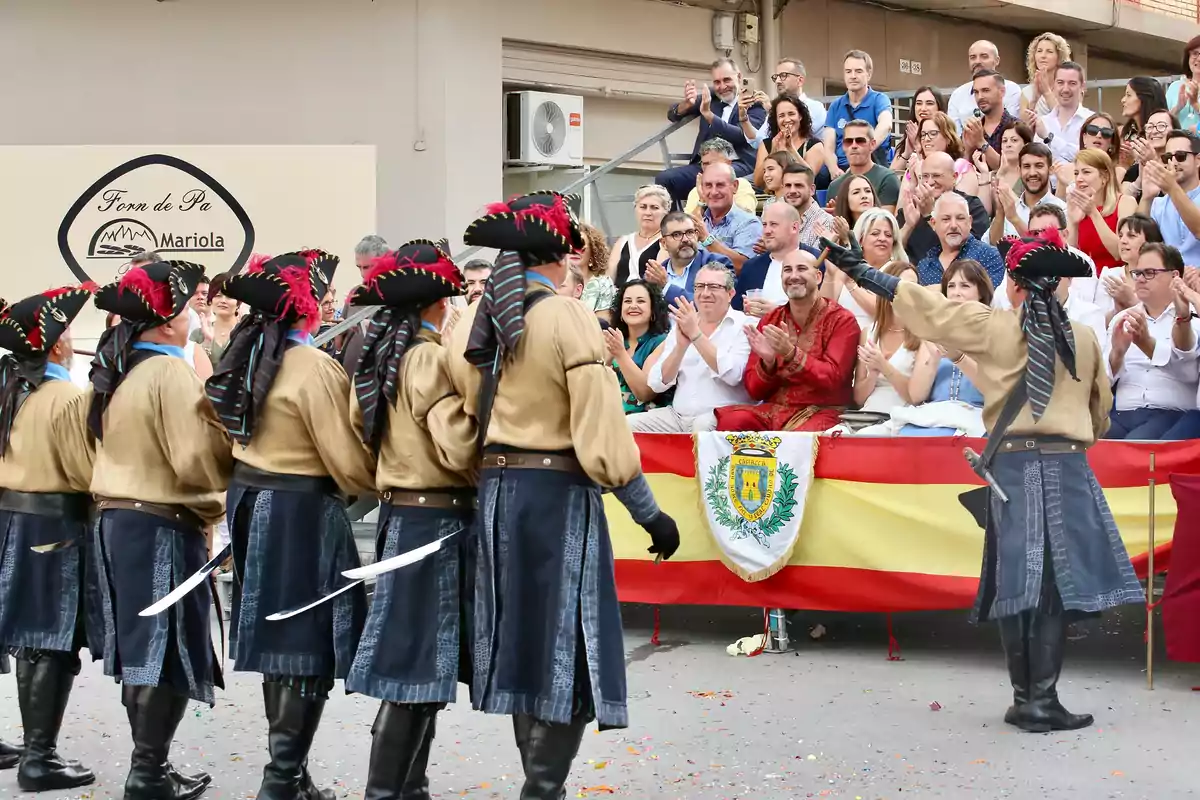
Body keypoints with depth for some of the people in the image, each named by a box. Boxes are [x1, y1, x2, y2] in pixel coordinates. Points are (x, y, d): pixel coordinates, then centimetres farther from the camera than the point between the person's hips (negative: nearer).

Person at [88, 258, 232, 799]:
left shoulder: (117, 370, 11)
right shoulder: (172, 373, -16)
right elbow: (199, 459, -21)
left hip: (116, 519, 9)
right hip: (163, 526, -9)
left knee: (140, 649, 14)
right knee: (168, 653, -2)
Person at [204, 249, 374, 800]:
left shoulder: (250, 355, 7)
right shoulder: (314, 367, -18)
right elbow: (347, 460, -18)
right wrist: (380, 484, 1)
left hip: (251, 499, 9)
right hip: (301, 511, -8)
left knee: (277, 639, 16)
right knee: (307, 646, -1)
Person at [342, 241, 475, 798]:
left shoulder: (379, 360, 11)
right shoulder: (432, 360, -14)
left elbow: (364, 434, 17)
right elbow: (459, 449, -21)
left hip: (398, 513, 9)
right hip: (437, 518, -9)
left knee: (410, 661, 13)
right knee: (418, 664, -5)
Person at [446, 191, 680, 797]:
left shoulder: (471, 324, 6)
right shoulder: (567, 318, -13)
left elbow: (467, 423, 9)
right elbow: (601, 437, -16)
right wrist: (652, 516, -8)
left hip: (494, 492, 6)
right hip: (557, 495, -6)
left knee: (523, 645, 16)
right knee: (564, 651, 1)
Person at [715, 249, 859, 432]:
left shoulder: (841, 320, 0)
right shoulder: (769, 321, 11)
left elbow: (832, 380, -12)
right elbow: (754, 391, 8)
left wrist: (791, 353, -26)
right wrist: (767, 361, -14)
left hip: (821, 412, -3)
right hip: (774, 409, 3)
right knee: (731, 421, -28)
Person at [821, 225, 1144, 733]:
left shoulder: (994, 327, -1)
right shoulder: (1086, 338, 6)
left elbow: (926, 306, 2)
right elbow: (1101, 409, 18)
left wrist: (858, 270, 9)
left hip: (1012, 464, -1)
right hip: (1069, 467, 1)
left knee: (1016, 581, 5)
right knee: (1057, 585, 1)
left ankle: (1025, 699, 9)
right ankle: (1043, 700, -1)